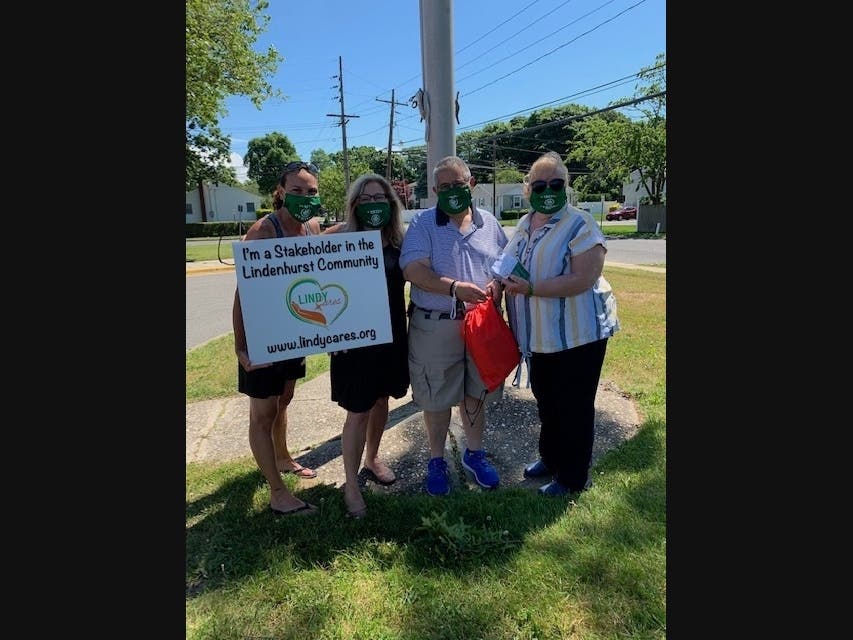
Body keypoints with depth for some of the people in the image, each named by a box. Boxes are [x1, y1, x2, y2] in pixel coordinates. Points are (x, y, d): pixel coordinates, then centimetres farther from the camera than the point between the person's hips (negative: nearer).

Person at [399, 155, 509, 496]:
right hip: (434, 326, -3)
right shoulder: (422, 223, -4)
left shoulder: (489, 223, 8)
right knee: (437, 399, 10)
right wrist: (454, 288, -29)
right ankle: (436, 460, 31)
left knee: (475, 394, 17)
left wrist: (498, 284, -11)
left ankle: (474, 453, 39)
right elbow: (413, 270, -16)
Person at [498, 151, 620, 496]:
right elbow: (513, 270, 20)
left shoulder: (580, 224, -15)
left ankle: (573, 477, 26)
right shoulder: (523, 224, 9)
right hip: (538, 335, 7)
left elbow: (584, 279, -24)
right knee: (545, 402, 21)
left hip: (576, 334, -7)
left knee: (574, 408, 7)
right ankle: (550, 458, 42)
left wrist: (530, 289, -28)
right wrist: (502, 281, -1)